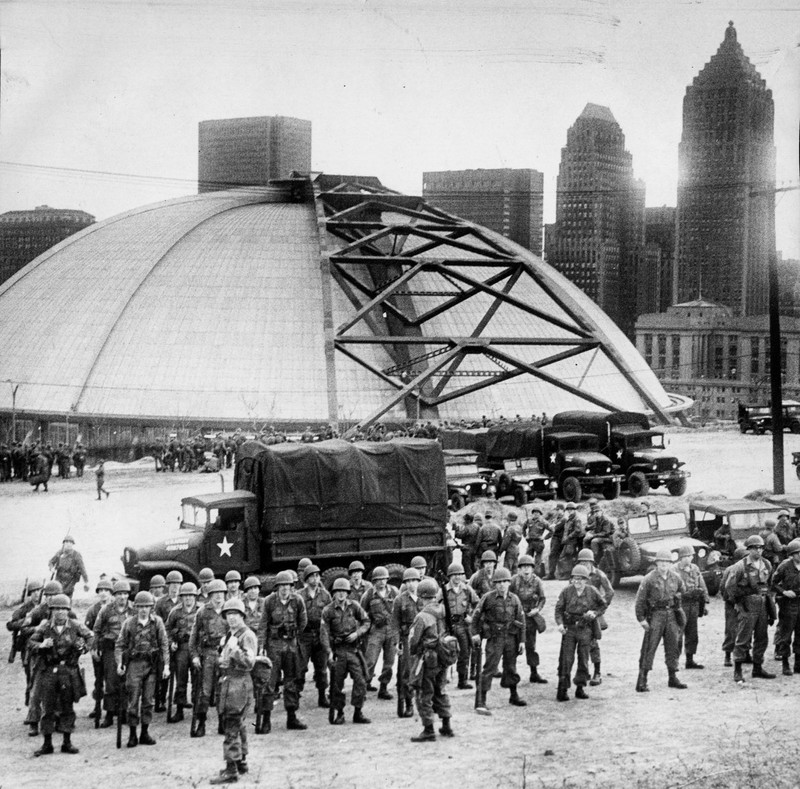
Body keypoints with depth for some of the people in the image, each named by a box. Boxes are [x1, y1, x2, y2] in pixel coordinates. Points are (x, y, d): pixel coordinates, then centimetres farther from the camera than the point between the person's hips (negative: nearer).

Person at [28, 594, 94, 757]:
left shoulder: (75, 625, -1)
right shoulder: (45, 626, -2)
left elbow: (90, 636, 14)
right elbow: (31, 641, 6)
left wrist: (84, 647, -2)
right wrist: (41, 645, -13)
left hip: (68, 670, 0)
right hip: (48, 670, 0)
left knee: (67, 707, 8)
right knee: (48, 708, 2)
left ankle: (67, 743, 17)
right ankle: (47, 744, 10)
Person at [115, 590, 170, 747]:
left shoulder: (157, 622, 2)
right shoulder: (129, 623, -1)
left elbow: (164, 645, 4)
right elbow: (120, 645, 4)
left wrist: (166, 665, -2)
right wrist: (119, 663, -7)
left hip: (152, 665, 2)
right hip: (134, 664, -2)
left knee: (148, 700, 6)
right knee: (133, 700, -3)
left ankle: (145, 733, 15)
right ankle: (132, 734, 5)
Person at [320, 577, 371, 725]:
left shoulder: (353, 606, 4)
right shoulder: (328, 610, -4)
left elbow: (366, 621, 12)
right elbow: (324, 632, -7)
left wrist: (357, 633, -6)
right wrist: (329, 652, -16)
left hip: (352, 648, 2)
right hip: (337, 650, -2)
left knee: (360, 680, -6)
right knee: (337, 683, 3)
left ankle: (358, 712, 3)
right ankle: (339, 713, 15)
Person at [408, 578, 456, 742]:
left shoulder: (422, 616, -20)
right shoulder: (443, 611, -1)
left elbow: (413, 639, -13)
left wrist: (412, 652, 6)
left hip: (427, 659, -7)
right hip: (442, 658, 7)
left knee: (424, 695, 3)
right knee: (440, 692, 20)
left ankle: (429, 731, 5)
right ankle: (446, 727, 26)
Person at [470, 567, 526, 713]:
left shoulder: (514, 599, 3)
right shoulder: (488, 598, -8)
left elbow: (521, 620, 8)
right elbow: (477, 615, 0)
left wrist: (521, 640, 5)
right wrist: (475, 633, -5)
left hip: (511, 637, 4)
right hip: (494, 638, -4)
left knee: (511, 668, 16)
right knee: (489, 669, -9)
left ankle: (514, 696, 34)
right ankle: (481, 701, -9)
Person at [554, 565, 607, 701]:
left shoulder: (592, 592, -3)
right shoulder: (566, 591, -4)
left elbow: (603, 605, 11)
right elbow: (559, 608, 0)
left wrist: (595, 613, -7)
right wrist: (560, 623, -15)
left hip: (585, 629, 1)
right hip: (569, 628, -1)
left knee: (583, 659, 7)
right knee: (566, 659, -6)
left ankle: (580, 688, 19)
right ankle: (562, 689, -4)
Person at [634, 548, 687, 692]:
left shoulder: (675, 578, 5)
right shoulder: (649, 579, -9)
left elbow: (682, 590, 26)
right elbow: (640, 599, -8)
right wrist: (641, 618, -11)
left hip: (671, 614, 5)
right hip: (655, 615, -5)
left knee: (673, 646, 9)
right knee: (649, 647, -8)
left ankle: (673, 678, 21)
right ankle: (642, 680, -7)